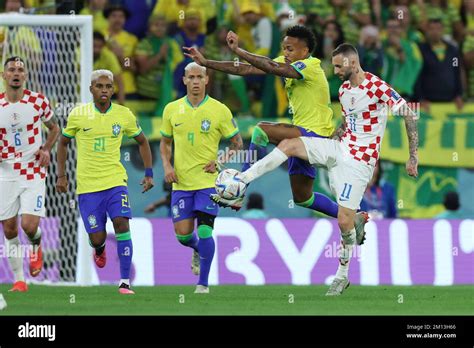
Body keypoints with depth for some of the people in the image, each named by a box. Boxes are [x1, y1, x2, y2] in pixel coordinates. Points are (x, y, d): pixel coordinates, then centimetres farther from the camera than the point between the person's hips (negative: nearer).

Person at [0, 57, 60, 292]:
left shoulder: (38, 101, -4)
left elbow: (54, 128, 13)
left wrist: (46, 149, -4)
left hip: (34, 173, -1)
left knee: (29, 225, -15)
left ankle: (36, 246, 22)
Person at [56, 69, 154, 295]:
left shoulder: (124, 115, 0)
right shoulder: (78, 115, -2)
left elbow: (142, 142, 15)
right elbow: (63, 143, 13)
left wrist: (149, 173, 8)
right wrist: (61, 176, 8)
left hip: (115, 181, 0)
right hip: (87, 185, 0)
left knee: (122, 224, -19)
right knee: (97, 238, -2)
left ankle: (125, 282, -15)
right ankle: (100, 249, 39)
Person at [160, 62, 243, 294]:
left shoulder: (219, 110, -4)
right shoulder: (172, 109, 4)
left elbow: (237, 142, 4)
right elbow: (165, 142, 16)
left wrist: (221, 161, -11)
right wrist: (167, 165, -1)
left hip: (208, 180, -3)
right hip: (181, 181, 3)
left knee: (204, 232, -11)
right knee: (182, 235, 1)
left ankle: (203, 283, 0)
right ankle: (198, 250, 37)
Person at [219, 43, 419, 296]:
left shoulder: (377, 87, -16)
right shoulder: (343, 90, 10)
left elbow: (409, 115, -14)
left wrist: (413, 157, -15)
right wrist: (336, 134, 10)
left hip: (359, 160, -8)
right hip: (339, 149, 8)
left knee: (344, 221, -10)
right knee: (289, 144, -5)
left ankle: (342, 276, 8)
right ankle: (240, 182, -6)